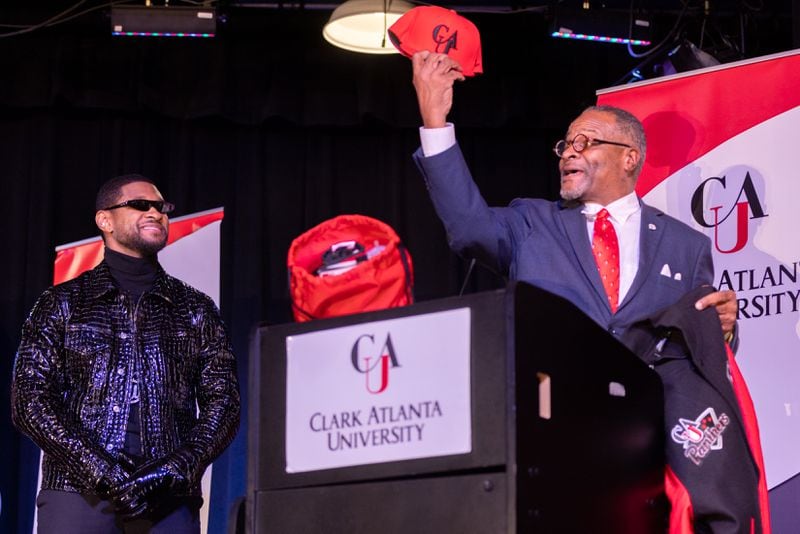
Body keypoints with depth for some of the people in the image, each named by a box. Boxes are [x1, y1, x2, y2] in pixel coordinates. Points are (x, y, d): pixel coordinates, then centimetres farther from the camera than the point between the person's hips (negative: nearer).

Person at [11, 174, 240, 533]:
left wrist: (179, 468, -7)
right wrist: (98, 467, -10)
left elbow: (222, 403, 11)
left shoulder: (196, 310, 17)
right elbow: (29, 399, 3)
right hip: (78, 491, -1)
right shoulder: (62, 303, 12)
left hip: (169, 499, 1)